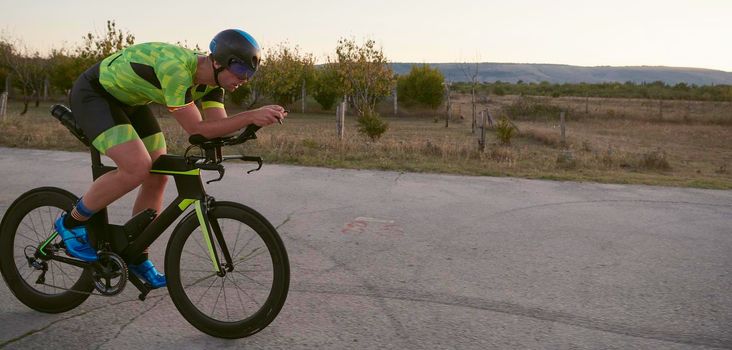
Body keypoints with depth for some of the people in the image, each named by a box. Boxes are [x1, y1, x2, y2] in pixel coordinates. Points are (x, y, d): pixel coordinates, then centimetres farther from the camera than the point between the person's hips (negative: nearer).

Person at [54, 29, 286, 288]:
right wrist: (250, 116, -42)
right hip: (93, 95, -8)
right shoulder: (176, 67, -36)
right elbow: (196, 129, -36)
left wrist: (255, 117, -31)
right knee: (137, 168, -26)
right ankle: (71, 223, -1)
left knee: (157, 176, 0)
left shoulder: (211, 80, -10)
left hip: (127, 100, 9)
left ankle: (135, 258, 15)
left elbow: (219, 124, -15)